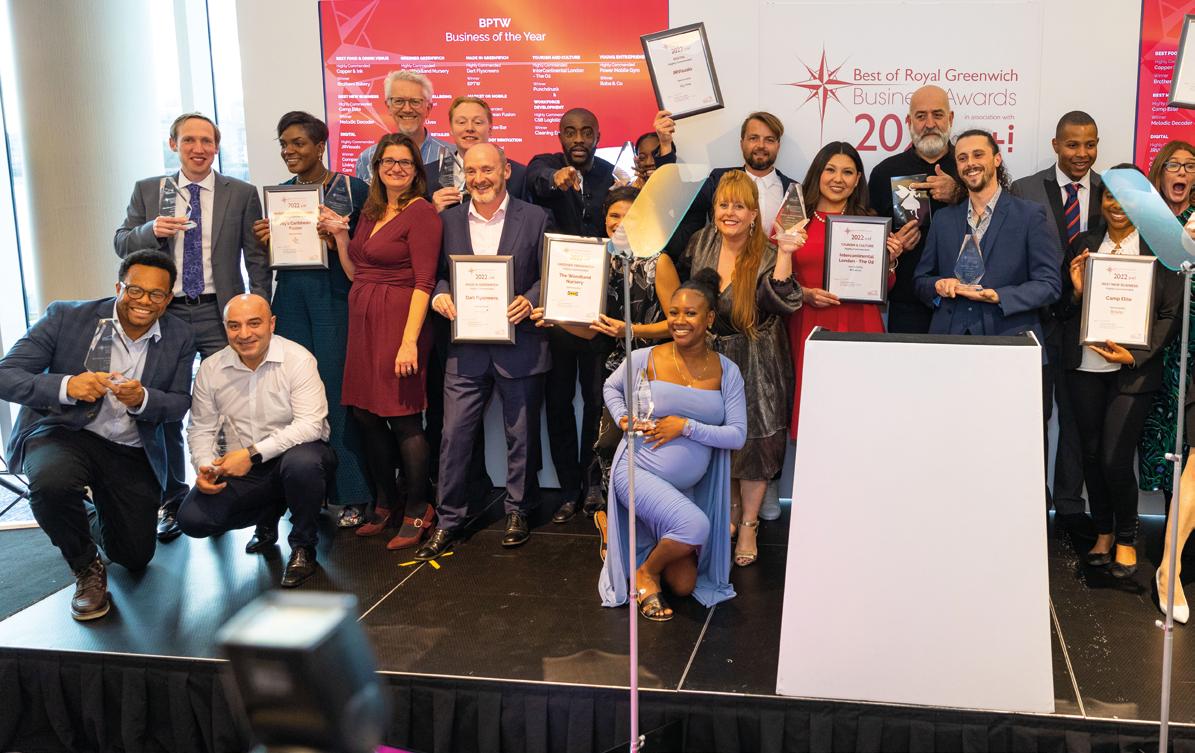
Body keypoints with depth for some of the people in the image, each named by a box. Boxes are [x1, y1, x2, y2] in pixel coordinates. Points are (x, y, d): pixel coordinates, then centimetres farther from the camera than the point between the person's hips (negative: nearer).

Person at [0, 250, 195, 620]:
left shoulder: (179, 336, -4)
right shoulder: (66, 317, -14)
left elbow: (179, 405, -1)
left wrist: (142, 400, -25)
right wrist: (66, 386, -35)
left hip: (133, 451, 3)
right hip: (63, 433, -3)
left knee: (135, 557, 6)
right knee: (51, 482, -38)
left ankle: (96, 514, 44)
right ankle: (86, 567, -7)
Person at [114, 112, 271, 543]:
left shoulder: (241, 194, 3)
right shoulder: (147, 191, 9)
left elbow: (257, 260, 2)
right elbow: (121, 244, 6)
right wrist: (152, 230, -15)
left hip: (219, 314, -2)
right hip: (165, 314, 2)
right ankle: (172, 502, 20)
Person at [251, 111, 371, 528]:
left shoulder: (352, 189, -3)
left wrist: (339, 241, -20)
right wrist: (265, 241, -1)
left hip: (335, 298, -5)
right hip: (291, 299, 5)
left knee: (337, 393, -4)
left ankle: (352, 494, 6)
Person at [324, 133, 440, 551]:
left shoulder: (421, 212, -8)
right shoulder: (370, 212, 16)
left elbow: (423, 281, -15)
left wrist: (410, 341, -21)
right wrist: (339, 235, 7)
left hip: (399, 321, -8)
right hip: (363, 321, 8)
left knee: (402, 418, -4)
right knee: (364, 413, 10)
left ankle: (417, 512, 10)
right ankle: (385, 504, 25)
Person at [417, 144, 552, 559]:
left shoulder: (534, 218, 1)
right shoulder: (449, 220, 8)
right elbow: (437, 272, 12)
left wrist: (530, 301, -16)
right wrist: (440, 295, -9)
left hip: (519, 345, -1)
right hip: (466, 348, 2)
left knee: (521, 435, 9)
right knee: (454, 434, 0)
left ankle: (517, 512, 26)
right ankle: (448, 520, 13)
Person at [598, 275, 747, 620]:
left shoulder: (726, 372, -3)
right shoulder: (645, 359, -8)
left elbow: (737, 435, -8)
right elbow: (611, 387, 12)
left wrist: (687, 427, -19)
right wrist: (623, 419, -6)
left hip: (687, 487, 4)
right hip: (639, 471, -4)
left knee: (685, 586, 7)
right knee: (695, 525, -32)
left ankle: (649, 549, 38)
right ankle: (645, 572, -3)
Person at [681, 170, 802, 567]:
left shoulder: (767, 255, -12)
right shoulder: (700, 243, 0)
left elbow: (780, 302, -31)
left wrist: (785, 252, -34)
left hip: (755, 364, -4)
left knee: (752, 441, 2)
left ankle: (749, 524, 17)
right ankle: (731, 510, 31)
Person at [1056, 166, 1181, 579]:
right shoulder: (1082, 244, 6)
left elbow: (1171, 316, -2)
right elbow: (1063, 310, 9)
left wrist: (1134, 355, -13)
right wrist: (1076, 291, -12)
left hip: (1133, 371, -3)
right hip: (1085, 366, 3)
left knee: (1116, 459, -7)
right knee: (1091, 455, 9)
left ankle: (1126, 539, 16)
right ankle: (1103, 533, 29)